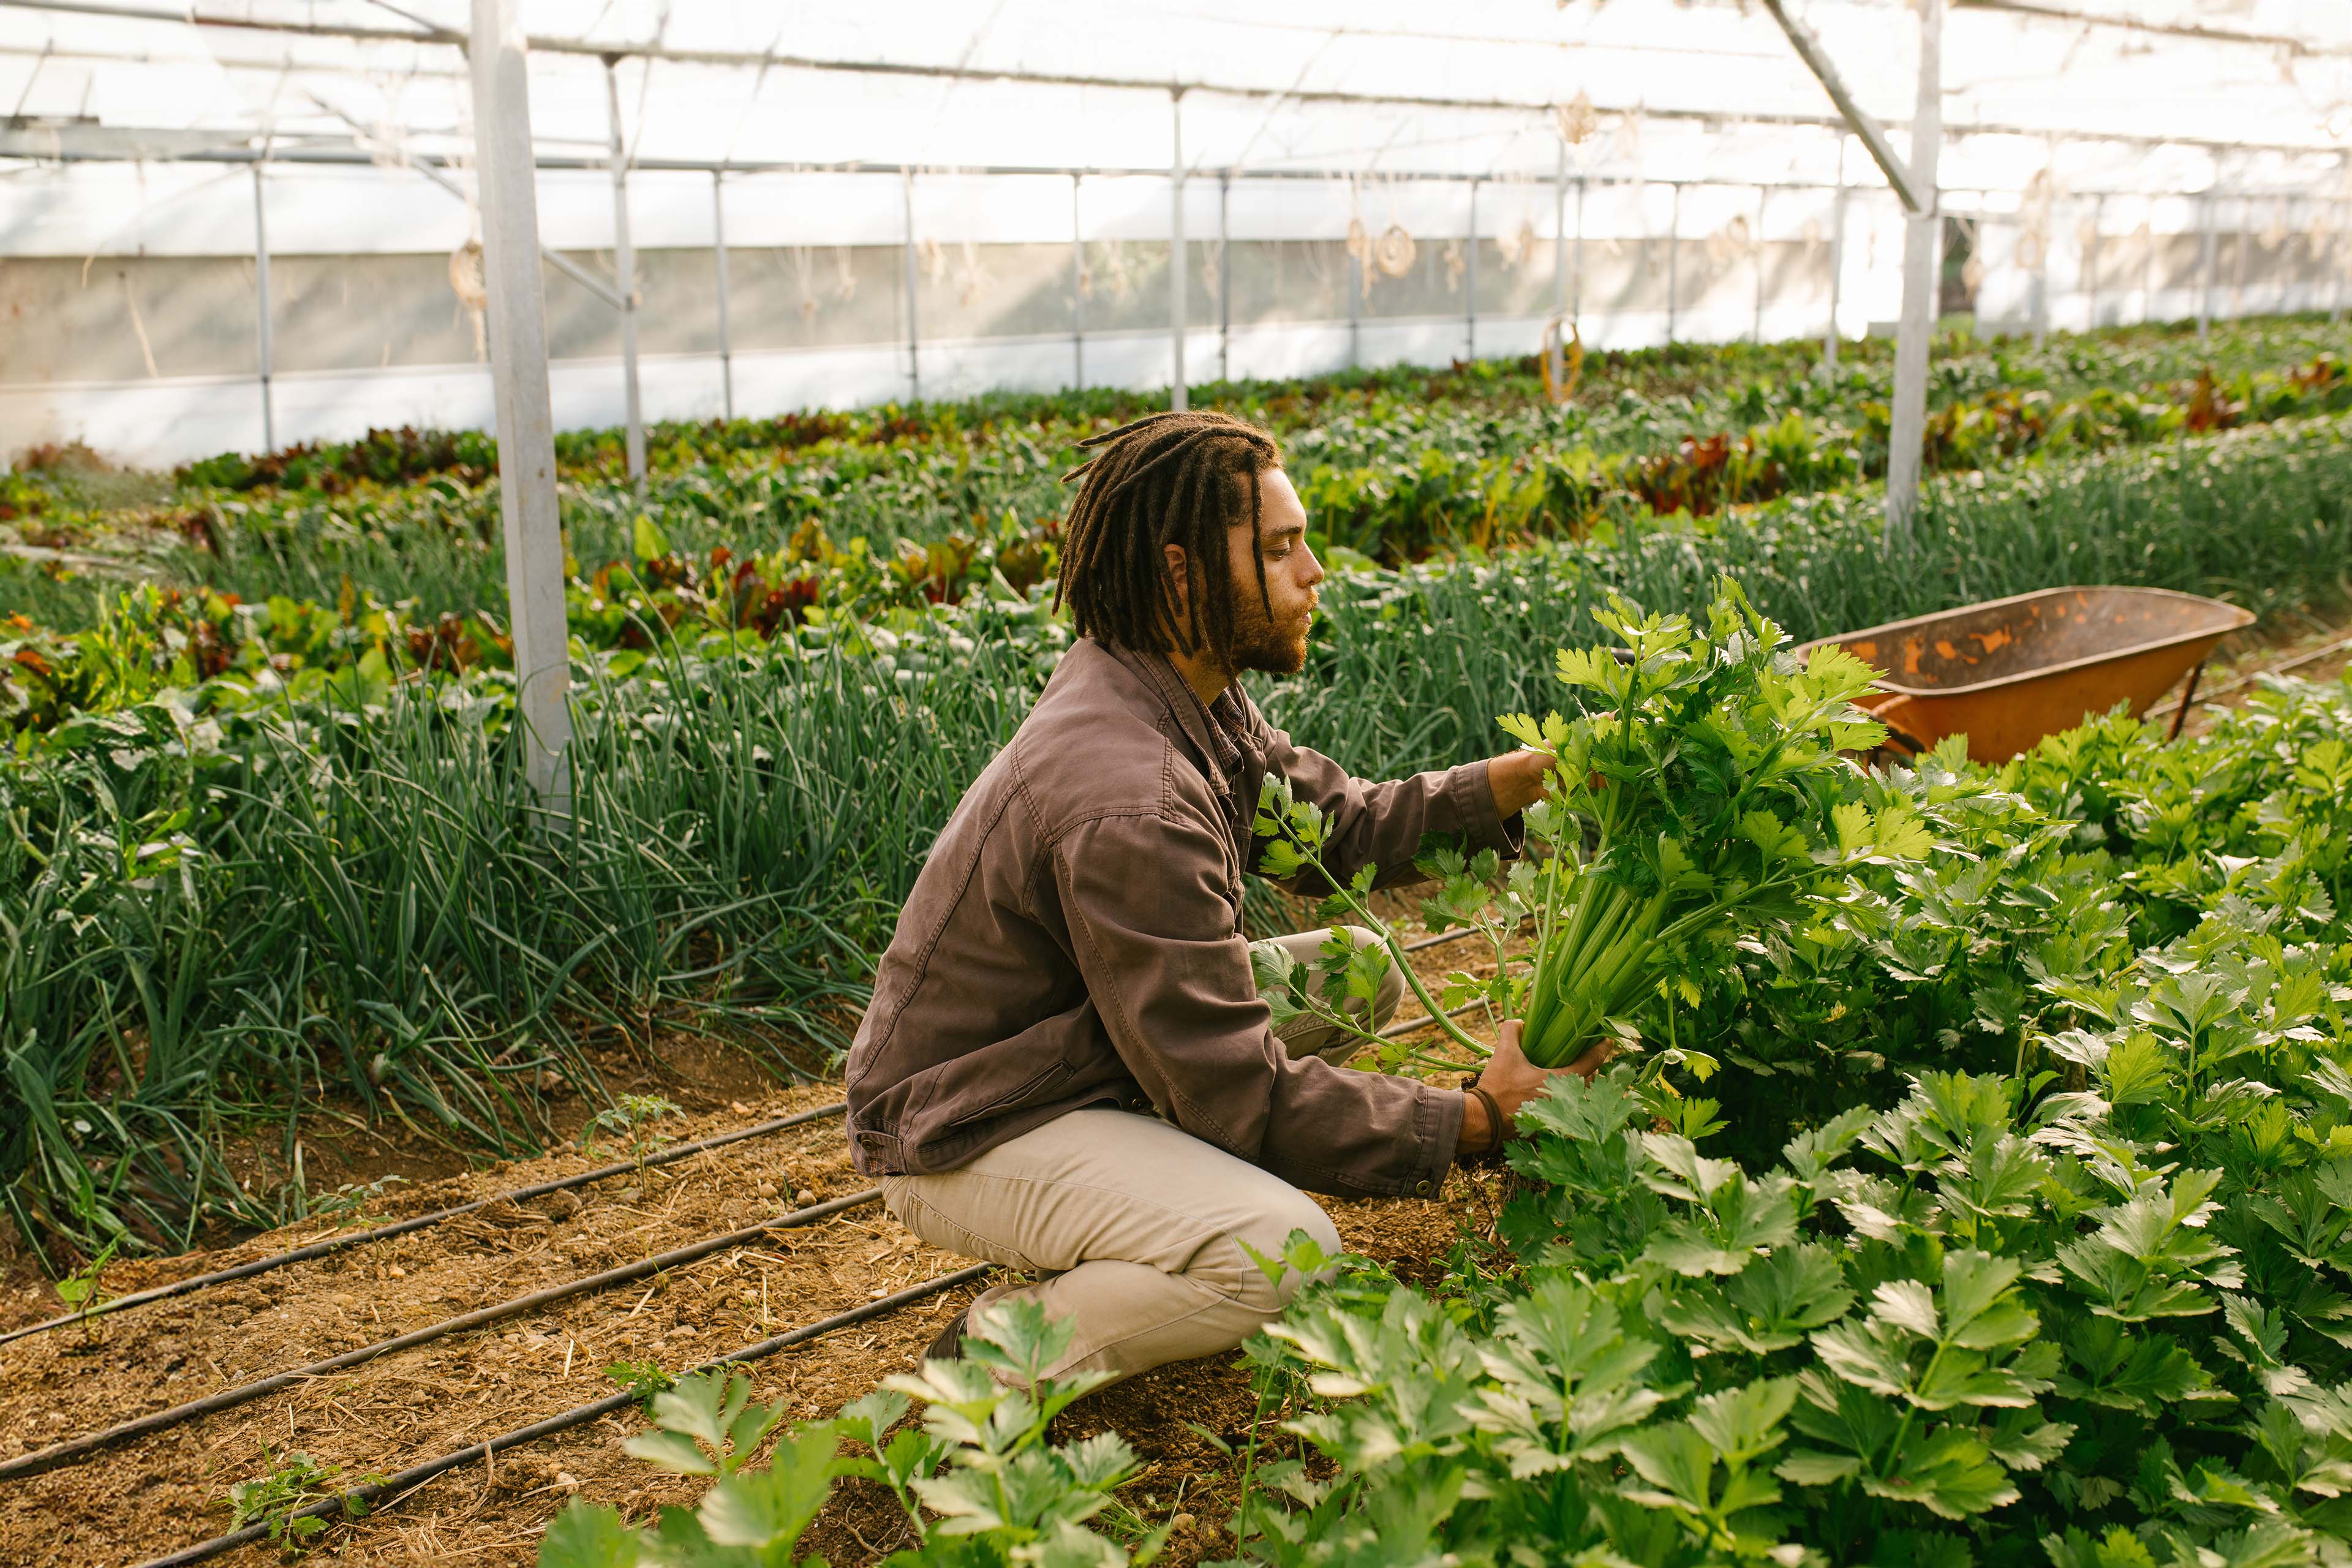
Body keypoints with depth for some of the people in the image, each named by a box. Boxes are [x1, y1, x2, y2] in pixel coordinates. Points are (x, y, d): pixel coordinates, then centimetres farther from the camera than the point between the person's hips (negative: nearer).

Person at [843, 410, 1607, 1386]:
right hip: (966, 1136, -9)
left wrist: (1532, 774, -5)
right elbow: (1237, 1095, -27)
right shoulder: (1126, 806, -32)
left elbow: (1343, 822, 6)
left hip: (1092, 1057, 10)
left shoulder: (1177, 695, -4)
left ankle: (1142, 1205, 8)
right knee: (1284, 1252, -30)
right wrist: (1477, 1120, -19)